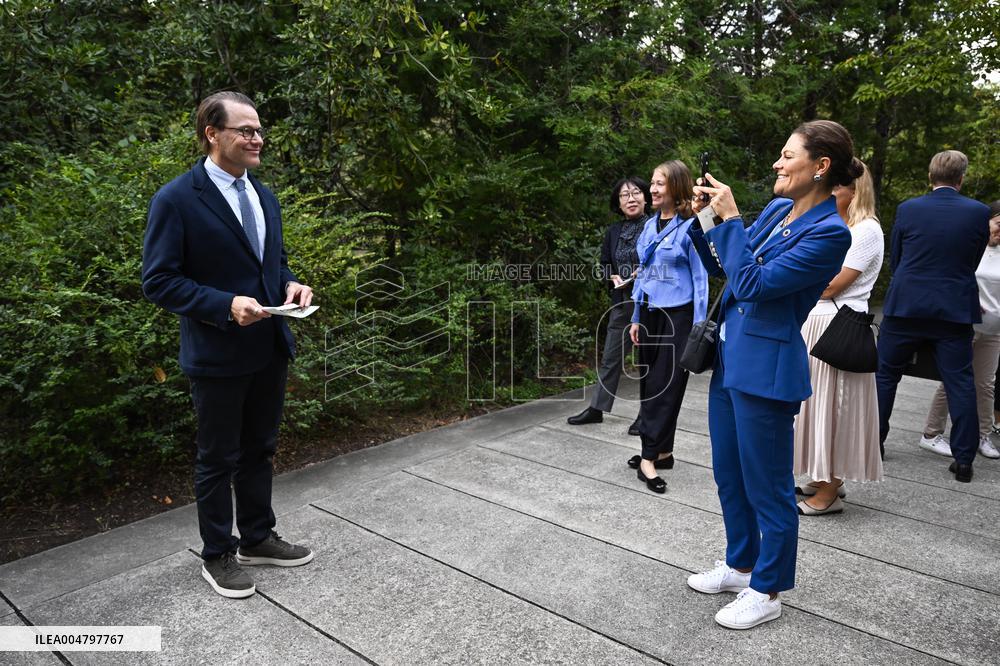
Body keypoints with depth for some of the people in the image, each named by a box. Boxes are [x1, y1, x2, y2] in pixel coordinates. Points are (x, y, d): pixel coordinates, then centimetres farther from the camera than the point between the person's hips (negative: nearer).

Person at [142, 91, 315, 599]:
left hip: (270, 349, 7)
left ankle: (257, 538, 36)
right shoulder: (176, 200, -13)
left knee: (259, 450, 19)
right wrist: (227, 305, -25)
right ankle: (217, 556, 27)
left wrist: (290, 285, -3)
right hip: (217, 356, -7)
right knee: (218, 459, 9)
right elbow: (159, 281, -14)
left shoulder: (264, 196, 9)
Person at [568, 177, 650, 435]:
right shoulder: (614, 231, 9)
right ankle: (597, 408, 22)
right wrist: (613, 277, -4)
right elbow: (604, 265, 15)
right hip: (622, 302, 5)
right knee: (611, 357, 12)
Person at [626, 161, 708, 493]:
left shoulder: (690, 226, -9)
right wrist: (636, 318, 14)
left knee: (666, 385, -3)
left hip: (676, 316, -7)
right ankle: (661, 451, 21)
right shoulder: (649, 226, 10)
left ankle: (650, 456, 1)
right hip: (649, 313, 7)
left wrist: (698, 327, -12)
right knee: (648, 383, 10)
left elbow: (700, 278, -9)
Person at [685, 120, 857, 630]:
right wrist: (705, 220, 1)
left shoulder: (830, 233, -16)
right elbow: (723, 268, 14)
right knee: (728, 474, 20)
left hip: (766, 367, -8)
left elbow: (751, 283, -21)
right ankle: (740, 565, 40)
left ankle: (766, 592, 26)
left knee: (766, 486, 7)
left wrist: (730, 217, -16)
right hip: (730, 357, 9)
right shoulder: (776, 209, 8)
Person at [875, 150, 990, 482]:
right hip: (955, 311, 1)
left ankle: (873, 443, 18)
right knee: (960, 383, 6)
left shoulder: (907, 209, -4)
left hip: (905, 306, 0)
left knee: (885, 375, 12)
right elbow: (974, 261, 7)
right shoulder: (979, 212, -3)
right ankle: (963, 459, 8)